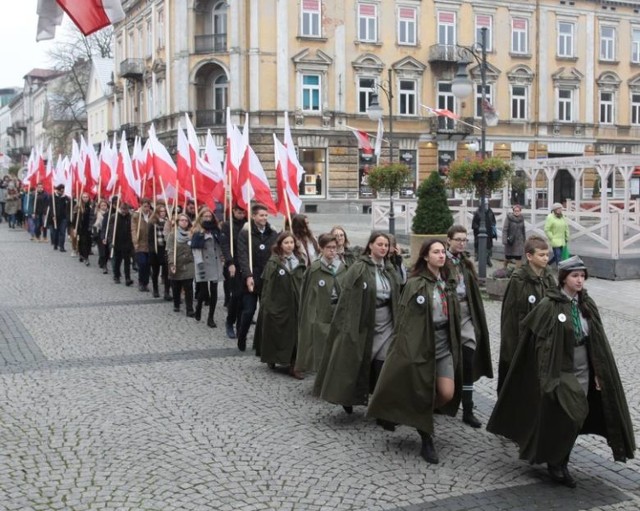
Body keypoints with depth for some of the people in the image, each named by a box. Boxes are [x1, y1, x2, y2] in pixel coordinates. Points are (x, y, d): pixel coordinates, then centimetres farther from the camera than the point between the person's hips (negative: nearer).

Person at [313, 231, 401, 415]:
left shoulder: (390, 270, 10)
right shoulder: (358, 269, -8)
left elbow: (396, 299, 15)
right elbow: (347, 297, -11)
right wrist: (349, 326, -17)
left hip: (386, 326, 4)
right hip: (362, 324, -4)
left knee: (382, 367, 0)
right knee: (356, 363, 3)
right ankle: (348, 398, 22)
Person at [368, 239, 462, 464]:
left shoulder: (448, 283, 10)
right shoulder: (415, 283, -7)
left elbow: (454, 317, 16)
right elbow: (404, 318, -9)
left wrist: (455, 346, 13)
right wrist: (406, 348, -14)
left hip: (444, 344, 5)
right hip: (420, 344, -5)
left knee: (448, 394, -6)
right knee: (422, 393, -1)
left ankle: (423, 414, 24)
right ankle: (427, 440, 16)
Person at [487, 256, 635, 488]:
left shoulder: (587, 305, 5)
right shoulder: (549, 305, -13)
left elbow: (597, 342, 7)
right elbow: (537, 340, -13)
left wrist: (599, 373, 3)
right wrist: (549, 377, -16)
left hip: (583, 372, 6)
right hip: (560, 372, -5)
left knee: (575, 419, 10)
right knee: (561, 420, -4)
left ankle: (560, 463, 26)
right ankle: (554, 464, 17)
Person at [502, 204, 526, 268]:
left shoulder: (521, 219, 3)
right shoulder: (509, 218, -11)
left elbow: (523, 230, 12)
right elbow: (504, 230, -12)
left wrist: (524, 239, 13)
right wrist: (505, 240, -17)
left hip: (519, 241, 3)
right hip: (510, 241, -3)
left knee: (518, 257, -3)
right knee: (508, 257, 11)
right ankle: (505, 268, 37)